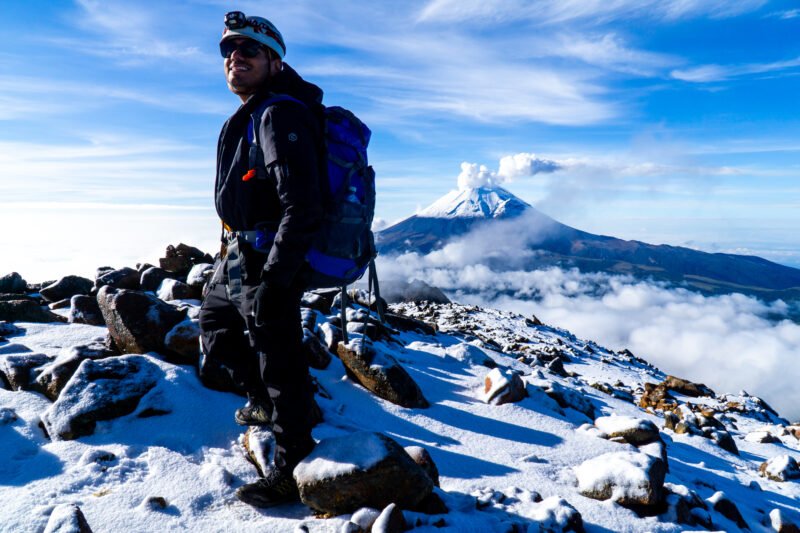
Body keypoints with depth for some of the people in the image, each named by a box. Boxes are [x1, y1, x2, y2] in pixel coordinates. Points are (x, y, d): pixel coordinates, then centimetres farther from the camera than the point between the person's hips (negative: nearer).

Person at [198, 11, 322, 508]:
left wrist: (274, 280, -27)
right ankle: (263, 402, 46)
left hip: (268, 265, -11)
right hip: (238, 258, 11)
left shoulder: (281, 114, -17)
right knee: (216, 325, 29)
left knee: (279, 367, -1)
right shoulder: (248, 117, 15)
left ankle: (290, 471, 18)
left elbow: (302, 208, -27)